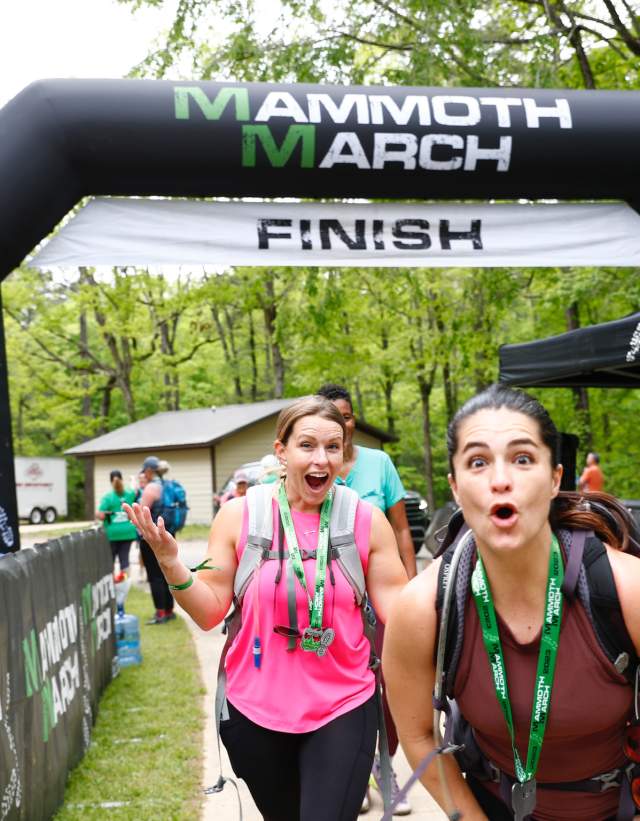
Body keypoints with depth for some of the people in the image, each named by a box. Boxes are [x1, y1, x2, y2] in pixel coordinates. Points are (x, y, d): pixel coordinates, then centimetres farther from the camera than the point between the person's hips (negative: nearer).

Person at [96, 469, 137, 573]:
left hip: (112, 533, -3)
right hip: (128, 532, 3)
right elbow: (135, 492, 28)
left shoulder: (107, 497, -9)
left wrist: (97, 514, 9)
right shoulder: (130, 493, 3)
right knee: (125, 558, 4)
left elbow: (101, 516, -13)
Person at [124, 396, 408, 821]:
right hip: (256, 710, 1)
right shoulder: (239, 515, -8)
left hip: (344, 708, -1)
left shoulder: (367, 520, -7)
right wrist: (170, 563, -18)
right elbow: (210, 613, -4)